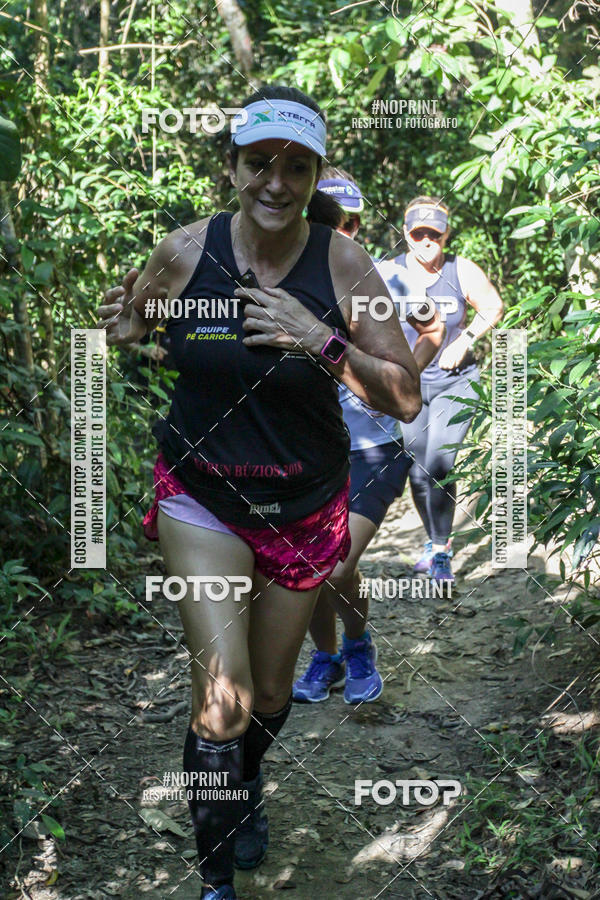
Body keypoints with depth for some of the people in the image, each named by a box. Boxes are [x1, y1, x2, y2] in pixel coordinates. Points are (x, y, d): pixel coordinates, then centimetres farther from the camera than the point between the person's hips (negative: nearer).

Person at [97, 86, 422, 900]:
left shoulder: (341, 264, -14)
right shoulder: (184, 252, -12)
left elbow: (406, 399, -15)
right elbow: (133, 315, 11)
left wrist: (322, 342, -29)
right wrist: (125, 326, -13)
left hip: (302, 505, 1)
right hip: (202, 496, -1)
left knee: (271, 696, 17)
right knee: (224, 697, -16)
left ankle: (248, 789, 52)